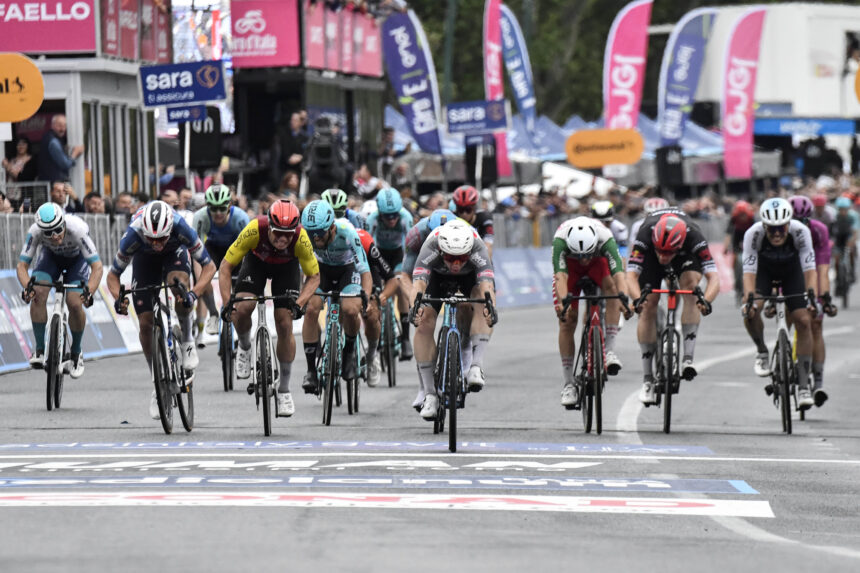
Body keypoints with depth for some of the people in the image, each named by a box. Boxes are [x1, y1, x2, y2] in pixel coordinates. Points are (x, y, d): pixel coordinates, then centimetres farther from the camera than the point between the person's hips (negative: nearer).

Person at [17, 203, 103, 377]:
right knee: (38, 294, -25)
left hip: (77, 258, -2)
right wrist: (27, 287, -48)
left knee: (74, 303, -21)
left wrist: (89, 292, -54)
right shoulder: (35, 231, -34)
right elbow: (22, 266, -28)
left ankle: (76, 352, 4)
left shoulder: (77, 229, -40)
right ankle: (39, 350, -11)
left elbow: (97, 267, -39)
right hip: (51, 256, 2)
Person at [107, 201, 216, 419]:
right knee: (145, 323, -8)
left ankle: (187, 341, -11)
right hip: (145, 258, 1)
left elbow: (209, 266, -29)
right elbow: (113, 275, -22)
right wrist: (119, 298, -42)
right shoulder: (133, 235, -37)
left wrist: (194, 293, -46)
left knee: (178, 283, -36)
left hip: (175, 253, -1)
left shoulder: (181, 228, -40)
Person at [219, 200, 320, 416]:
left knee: (285, 325, -8)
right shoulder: (254, 230, -39)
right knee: (243, 308, -25)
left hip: (287, 267, 0)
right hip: (257, 261, 0)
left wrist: (299, 304, -36)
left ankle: (284, 390, 5)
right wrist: (227, 303, -36)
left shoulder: (301, 238, -37)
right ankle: (244, 348, 10)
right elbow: (225, 266, -28)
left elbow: (314, 276, -21)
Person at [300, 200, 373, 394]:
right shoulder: (304, 234, -29)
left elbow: (365, 271, -36)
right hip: (321, 268, 2)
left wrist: (366, 297, -52)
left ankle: (349, 351, 4)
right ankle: (311, 369, -11)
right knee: (311, 309, -22)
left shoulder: (346, 232, -36)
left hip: (348, 269, -2)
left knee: (350, 311, -27)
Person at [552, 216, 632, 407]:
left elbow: (618, 273, -47)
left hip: (598, 262, 0)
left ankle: (609, 350, -30)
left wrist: (623, 298, -64)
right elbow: (560, 276, -47)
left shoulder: (605, 239, -38)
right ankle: (568, 384, -3)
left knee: (612, 286, -33)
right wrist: (562, 302, -64)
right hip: (569, 264, 0)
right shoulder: (560, 241, -39)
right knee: (566, 322, -11)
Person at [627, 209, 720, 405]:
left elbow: (713, 277, -45)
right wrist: (637, 300, -65)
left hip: (685, 254, 0)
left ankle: (688, 358, -29)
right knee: (648, 308, -10)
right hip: (649, 254, 0)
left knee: (691, 286, -29)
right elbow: (631, 276, -45)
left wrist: (706, 301, -65)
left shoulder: (693, 236, -41)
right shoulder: (645, 236, -41)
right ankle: (648, 379, -1)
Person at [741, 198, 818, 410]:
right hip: (764, 269, 0)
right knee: (750, 310, -28)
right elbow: (749, 270, -35)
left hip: (791, 270, 0)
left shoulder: (800, 231, -33)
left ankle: (803, 385, -7)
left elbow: (810, 267, -33)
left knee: (804, 321, -13)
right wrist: (749, 298, -50)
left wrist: (812, 295, -48)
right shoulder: (754, 234, -33)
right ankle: (762, 352, 0)